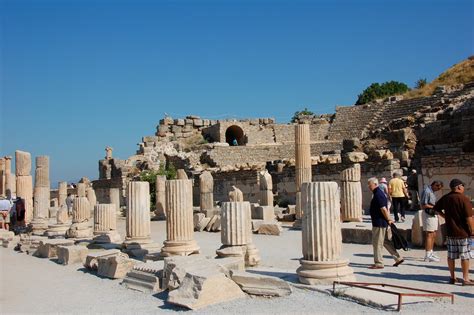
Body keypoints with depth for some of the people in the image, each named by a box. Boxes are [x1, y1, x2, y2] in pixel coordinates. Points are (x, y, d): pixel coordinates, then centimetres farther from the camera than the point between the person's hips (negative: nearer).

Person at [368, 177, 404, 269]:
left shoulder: (378, 195, -18)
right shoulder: (379, 193, 14)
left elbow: (383, 209, -24)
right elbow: (384, 209, 19)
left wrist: (388, 219, -15)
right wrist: (388, 219, 18)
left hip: (379, 223, -10)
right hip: (381, 223, 10)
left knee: (377, 243, -2)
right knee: (385, 241, 16)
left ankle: (378, 263, 5)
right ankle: (398, 258, 21)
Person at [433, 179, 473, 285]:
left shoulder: (445, 198, 4)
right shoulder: (464, 199, -15)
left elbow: (436, 209, 16)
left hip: (450, 232, 5)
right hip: (463, 232, -5)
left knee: (451, 256, 11)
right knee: (465, 256, 4)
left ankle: (452, 277, 19)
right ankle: (465, 279, 9)